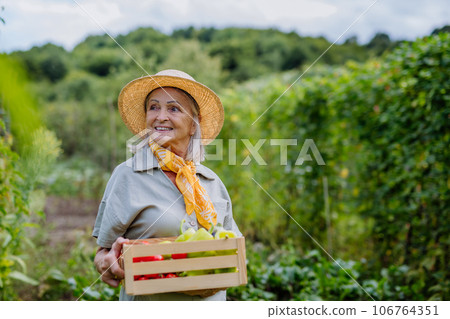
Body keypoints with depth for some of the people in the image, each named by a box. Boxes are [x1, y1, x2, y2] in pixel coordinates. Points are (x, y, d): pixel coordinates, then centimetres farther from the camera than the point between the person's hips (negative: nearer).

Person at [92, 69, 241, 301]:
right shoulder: (127, 175, -5)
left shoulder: (212, 181, 5)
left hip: (211, 299, 3)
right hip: (149, 303, -3)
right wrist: (106, 263, -25)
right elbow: (103, 253, -3)